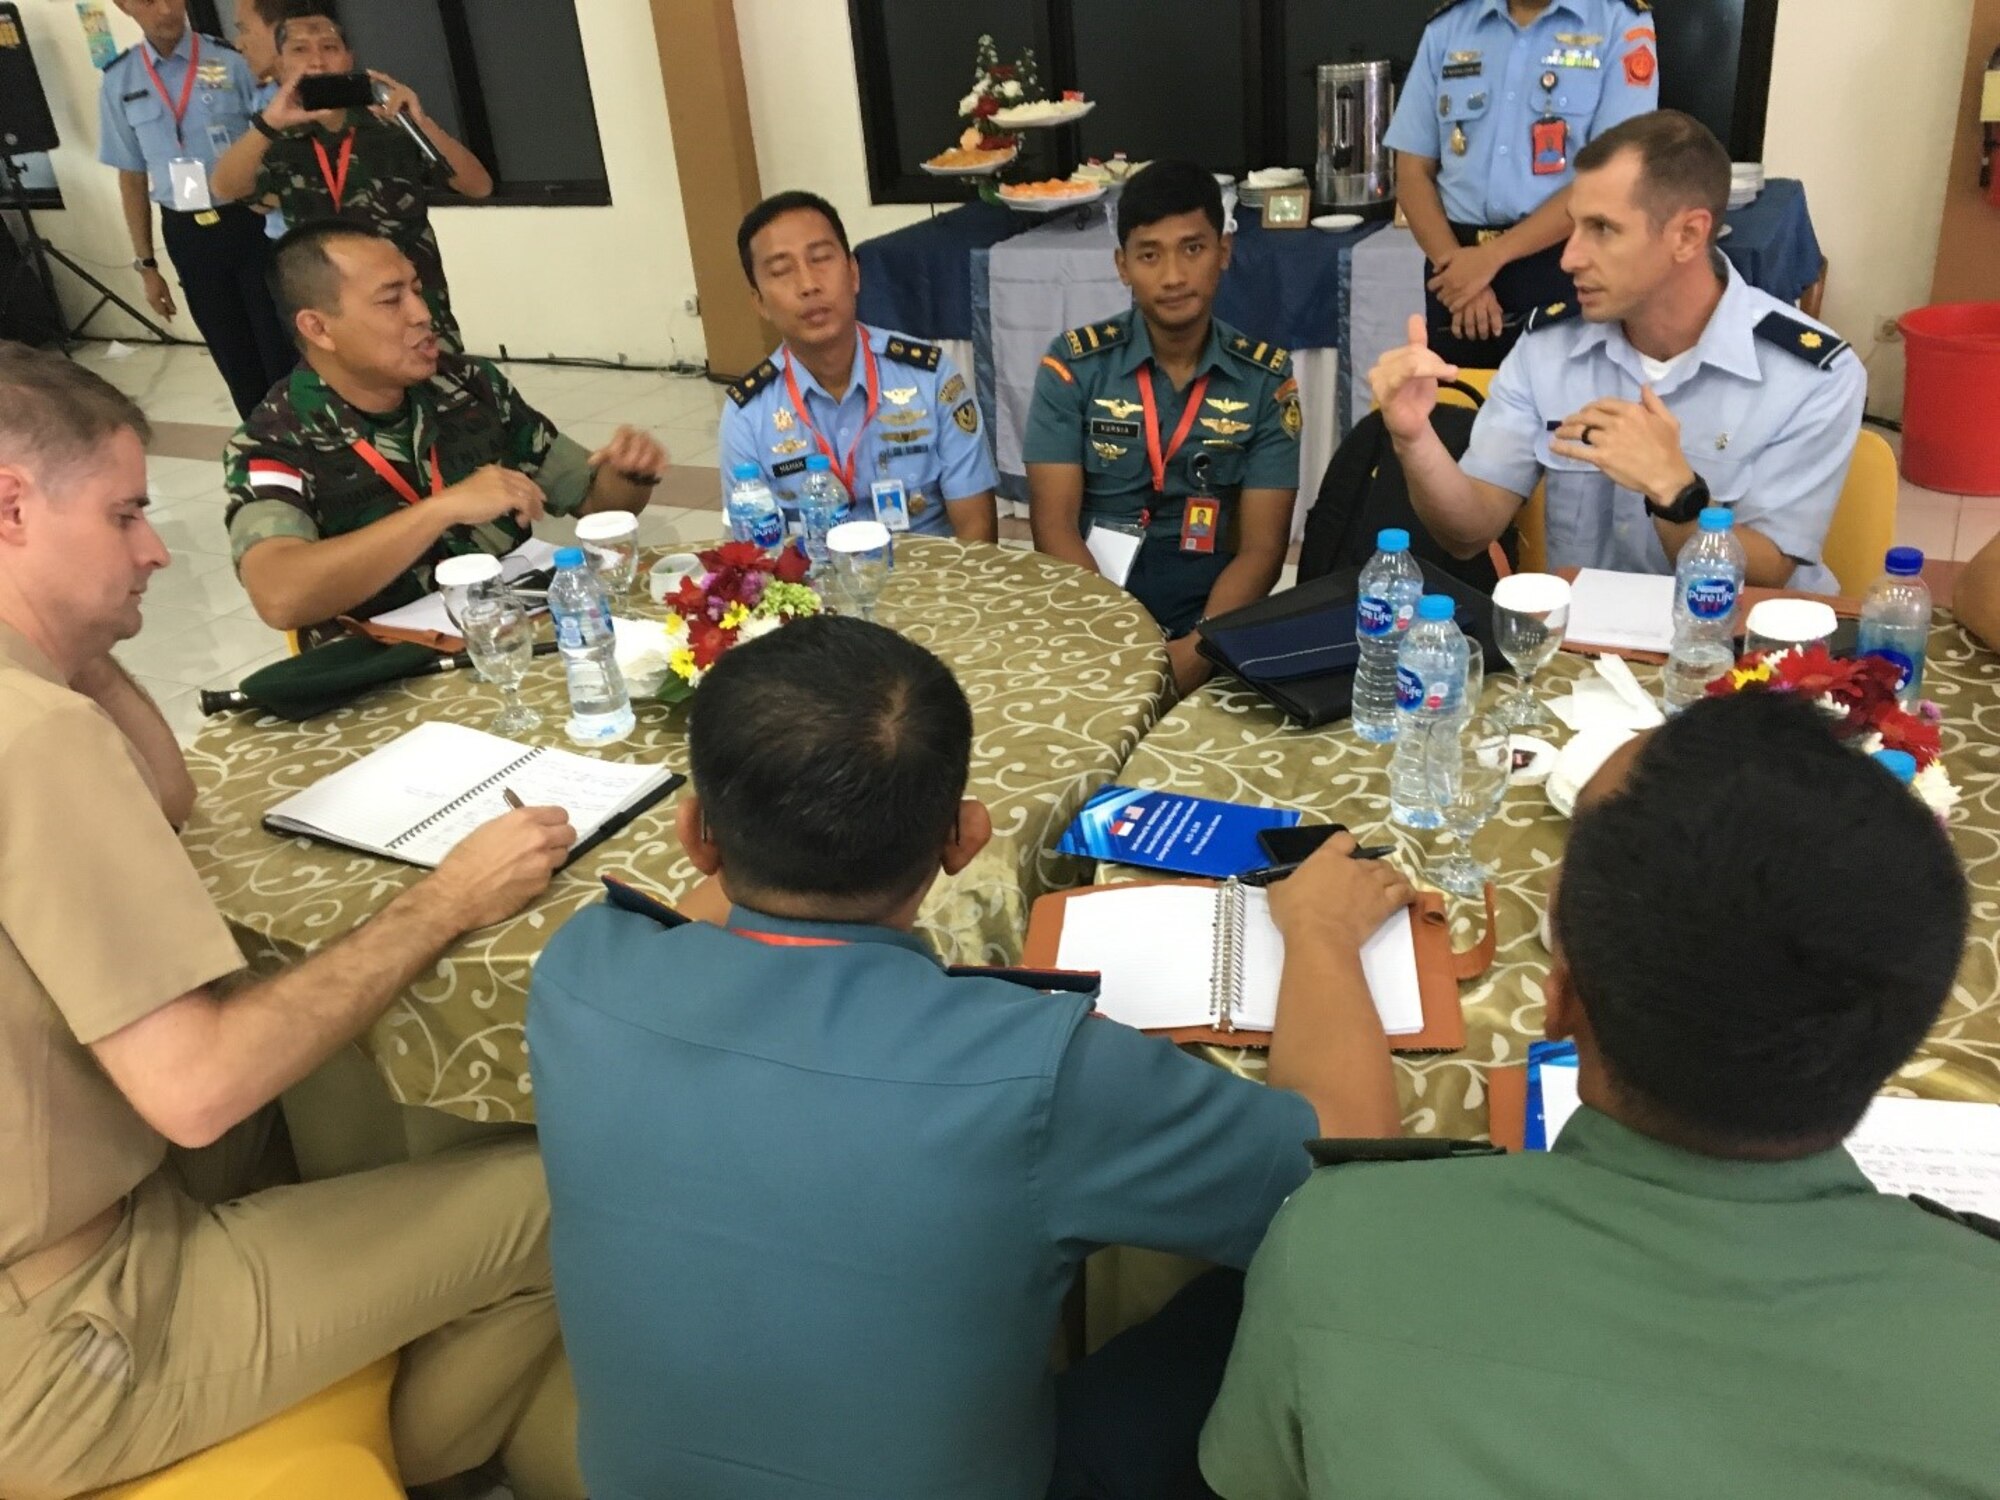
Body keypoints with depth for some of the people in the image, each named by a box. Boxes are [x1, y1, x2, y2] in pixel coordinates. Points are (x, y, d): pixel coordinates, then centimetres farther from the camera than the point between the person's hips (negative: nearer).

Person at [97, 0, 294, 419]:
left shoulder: (230, 61, -8)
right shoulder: (118, 83, 3)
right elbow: (132, 176, 8)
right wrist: (146, 264, 8)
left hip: (251, 223, -3)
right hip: (187, 235, 3)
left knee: (282, 349, 3)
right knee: (235, 361, 13)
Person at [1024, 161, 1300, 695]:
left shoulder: (1266, 377, 4)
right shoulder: (1073, 365, 2)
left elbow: (1262, 548, -2)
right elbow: (1054, 524, -5)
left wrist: (1196, 649, -21)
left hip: (1210, 605, 1)